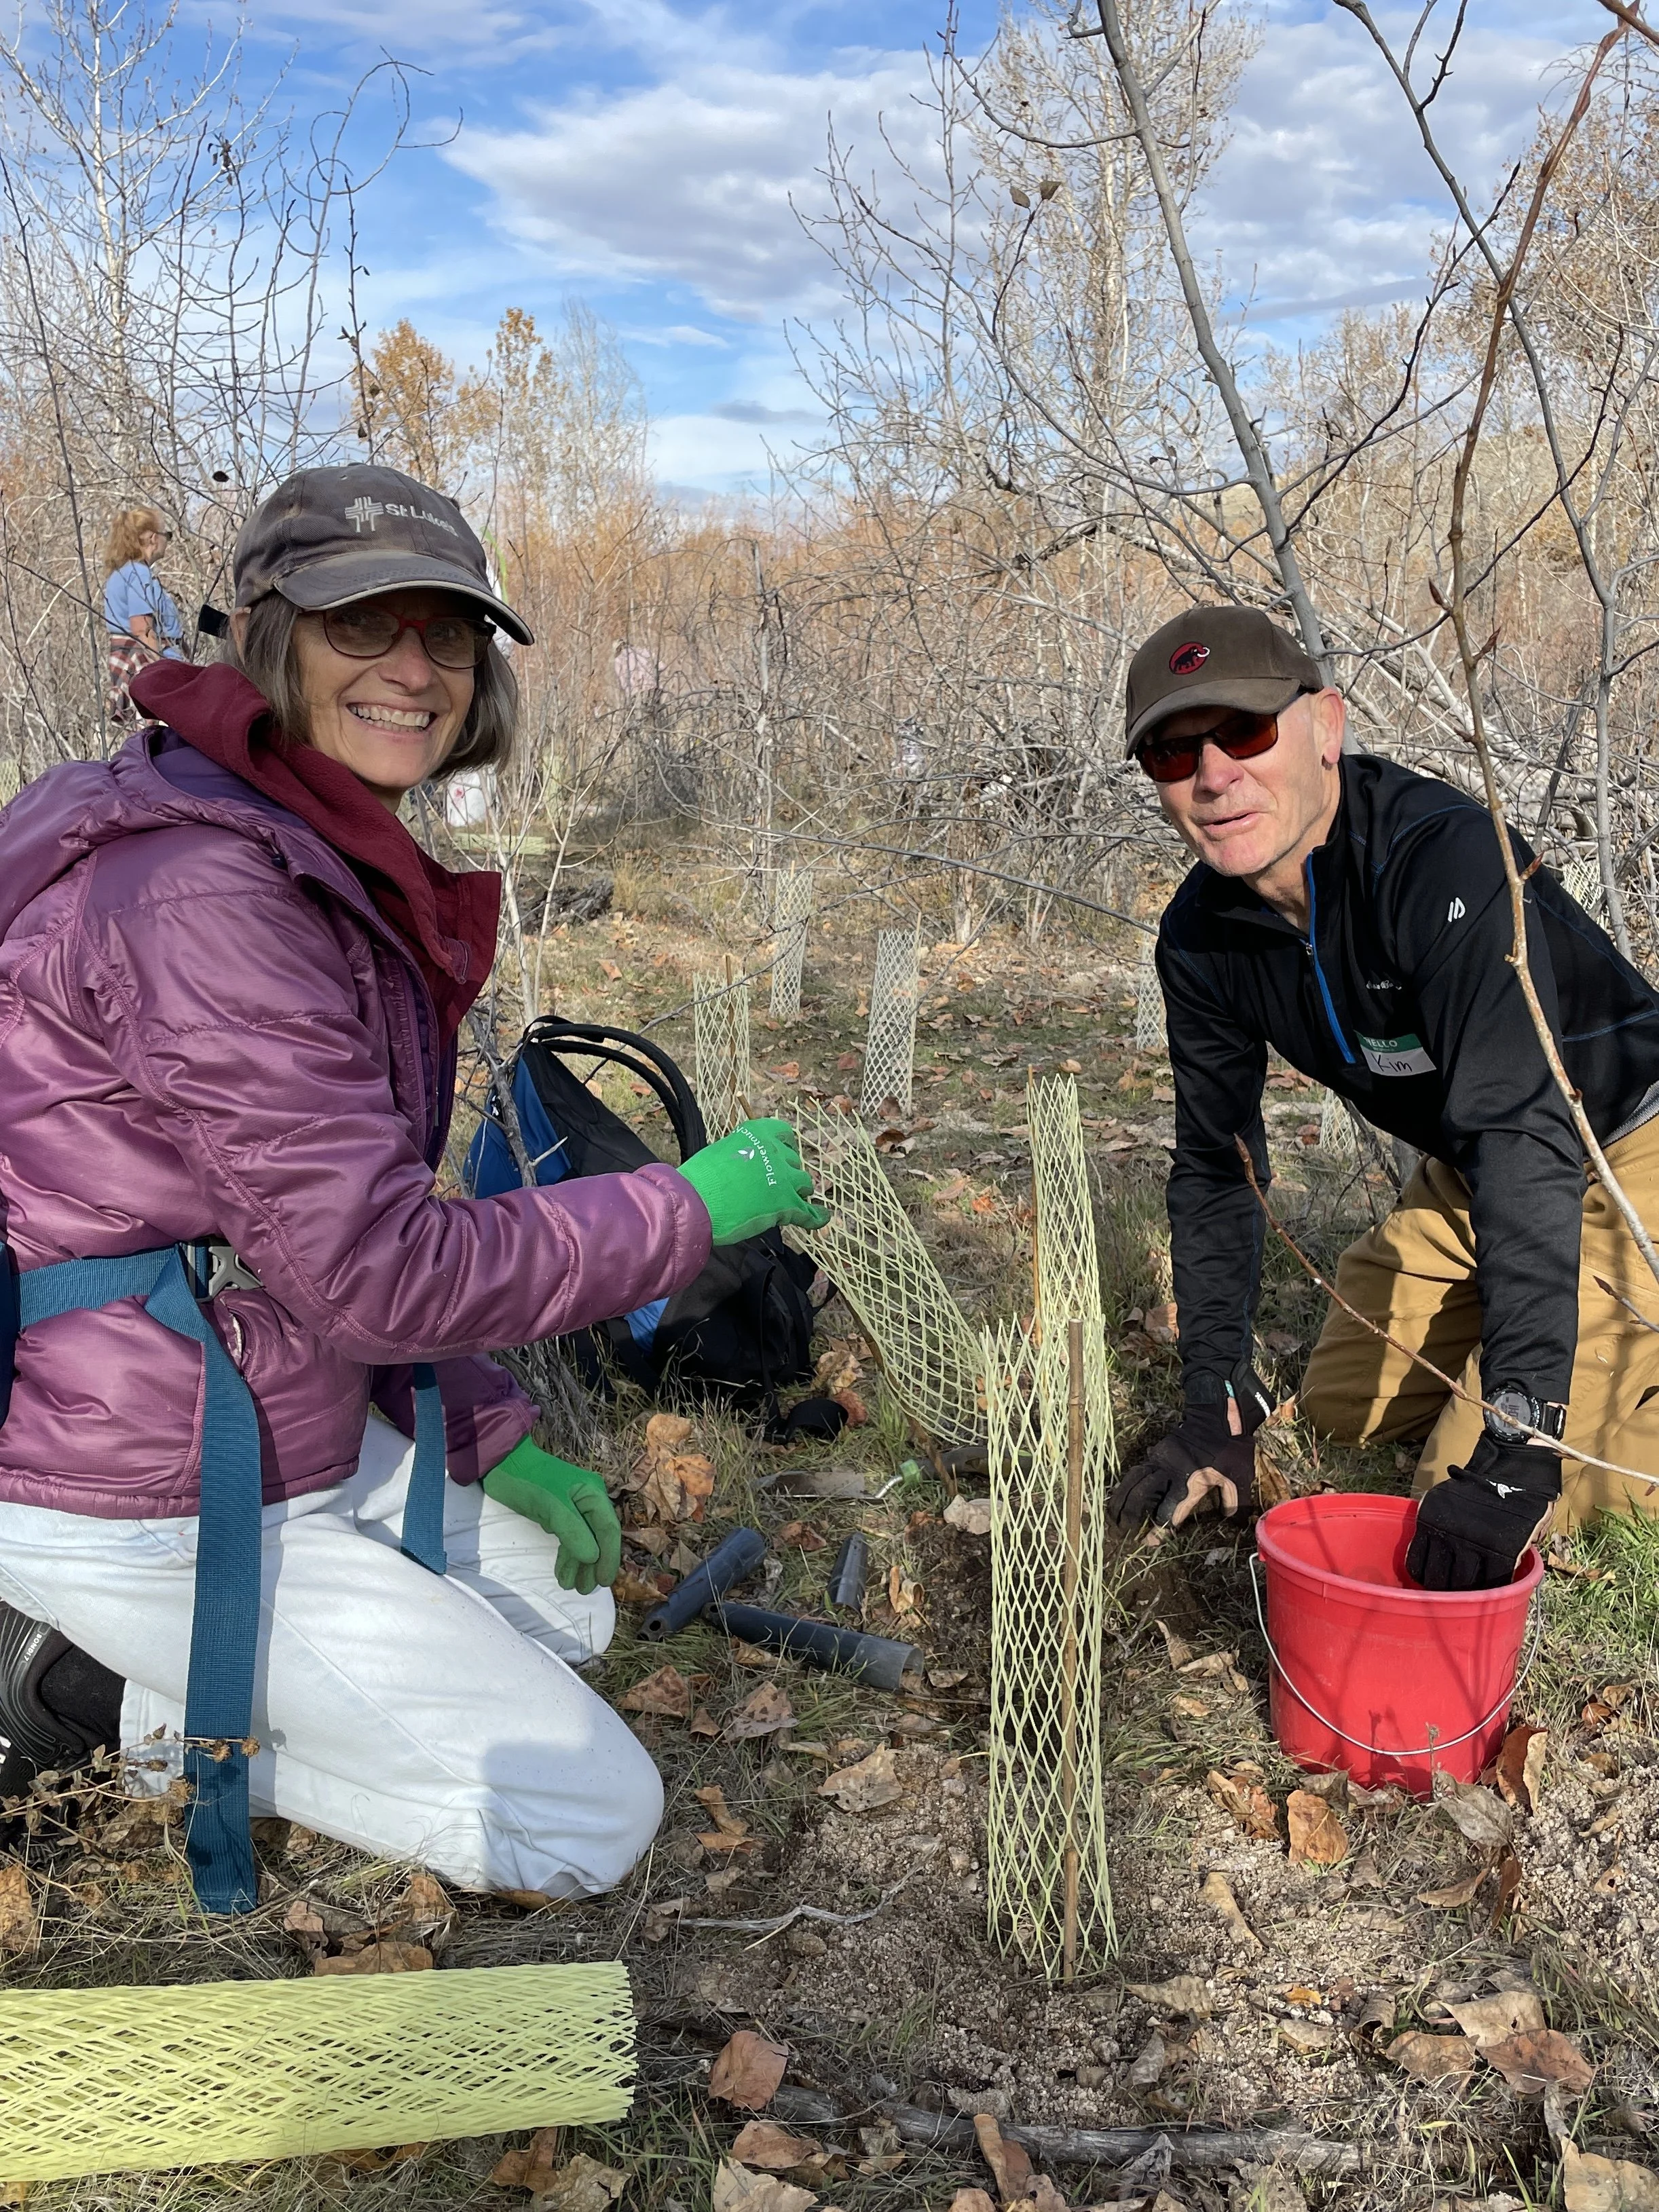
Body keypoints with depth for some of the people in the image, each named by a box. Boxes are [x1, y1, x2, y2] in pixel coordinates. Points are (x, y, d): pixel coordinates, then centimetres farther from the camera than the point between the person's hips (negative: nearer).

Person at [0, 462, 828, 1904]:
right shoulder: (206, 893, -25)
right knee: (589, 1818, 0)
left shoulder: (332, 866, 7)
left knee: (569, 1606, 24)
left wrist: (488, 1433, 7)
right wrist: (697, 1203, -17)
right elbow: (381, 1270, -26)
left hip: (297, 1435, 9)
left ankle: (126, 1659, 15)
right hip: (149, 1497, -9)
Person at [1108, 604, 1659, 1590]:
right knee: (1340, 1409, 16)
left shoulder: (1443, 859, -33)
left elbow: (1525, 1142, -40)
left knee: (1474, 1510, -16)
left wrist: (1511, 1452, -43)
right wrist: (1219, 1405, -8)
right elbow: (1217, 1165, -1)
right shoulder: (1202, 936, -10)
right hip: (1468, 1176, 7)